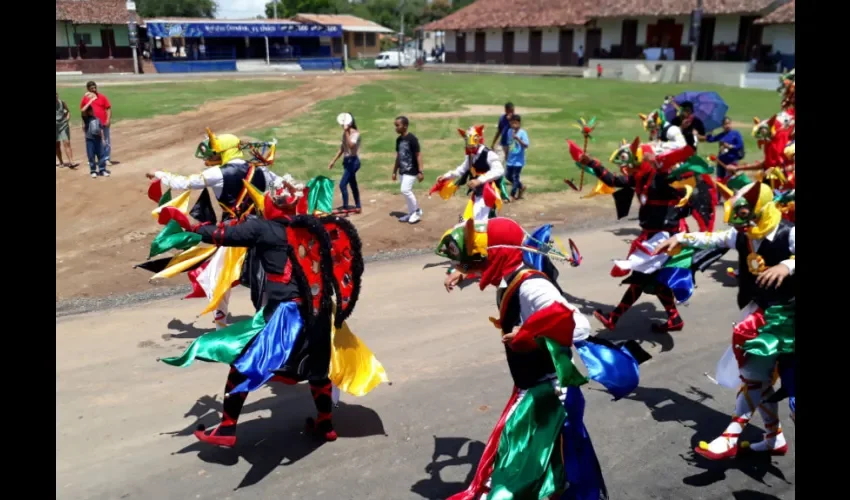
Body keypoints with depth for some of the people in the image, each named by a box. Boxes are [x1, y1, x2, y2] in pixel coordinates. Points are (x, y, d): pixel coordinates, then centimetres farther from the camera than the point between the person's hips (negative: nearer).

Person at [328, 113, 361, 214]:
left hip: (353, 161, -9)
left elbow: (351, 145, -33)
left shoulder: (355, 133, -15)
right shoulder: (345, 133, 10)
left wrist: (346, 132, -31)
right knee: (353, 185, 14)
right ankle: (357, 207, 23)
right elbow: (342, 148, 18)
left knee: (342, 184, -12)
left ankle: (345, 207, -5)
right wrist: (333, 161, 18)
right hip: (347, 161, 9)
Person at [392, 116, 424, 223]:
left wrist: (420, 171, -19)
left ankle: (417, 212, 2)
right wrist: (395, 171, 18)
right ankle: (411, 213, 22)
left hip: (411, 171, -8)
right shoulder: (398, 139, 7)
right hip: (403, 171, 8)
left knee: (405, 190, -15)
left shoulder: (412, 139, -16)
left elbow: (418, 155, -16)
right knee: (407, 191, 11)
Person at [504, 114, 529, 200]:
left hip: (518, 160, -7)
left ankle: (512, 195, 6)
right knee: (508, 176, 14)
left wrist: (518, 139, -34)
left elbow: (526, 145, -22)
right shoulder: (509, 131, 4)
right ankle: (521, 187, 33)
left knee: (515, 177, -3)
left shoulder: (522, 133, -14)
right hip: (510, 159, 7)